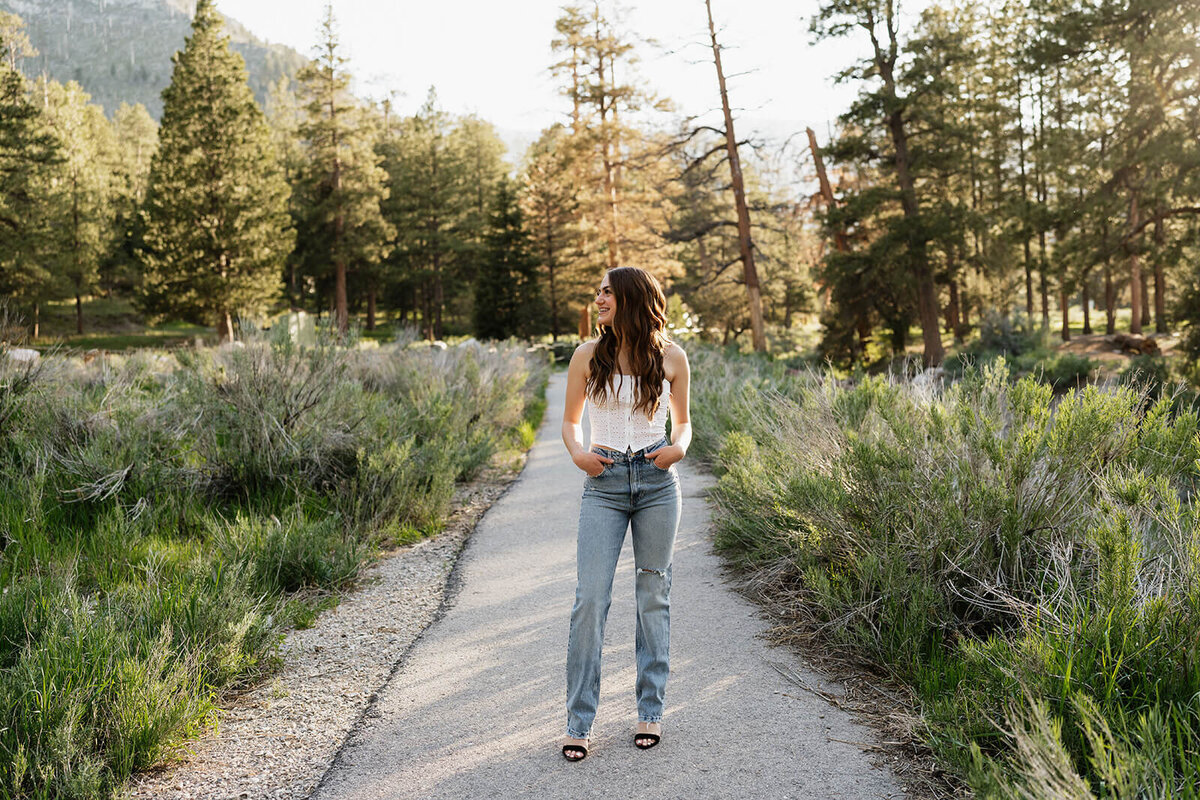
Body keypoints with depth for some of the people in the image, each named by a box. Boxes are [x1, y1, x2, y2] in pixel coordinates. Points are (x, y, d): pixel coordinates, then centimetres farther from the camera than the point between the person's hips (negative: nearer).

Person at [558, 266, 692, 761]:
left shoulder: (670, 357, 2)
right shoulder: (587, 356, 2)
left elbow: (682, 422, 12)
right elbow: (570, 421, 11)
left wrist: (679, 448, -9)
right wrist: (577, 454, -9)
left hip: (658, 482, 1)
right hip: (604, 483, 0)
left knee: (654, 595, 8)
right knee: (590, 599, -6)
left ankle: (650, 711, 22)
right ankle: (579, 722, 5)